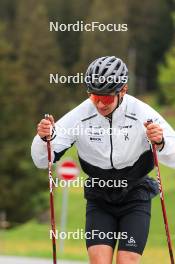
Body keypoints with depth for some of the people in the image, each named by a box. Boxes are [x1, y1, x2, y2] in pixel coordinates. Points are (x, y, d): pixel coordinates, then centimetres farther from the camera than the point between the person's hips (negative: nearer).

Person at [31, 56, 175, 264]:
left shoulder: (143, 114, -18)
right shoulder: (79, 116, -15)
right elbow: (42, 161, -11)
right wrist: (44, 138, -33)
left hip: (135, 198, -1)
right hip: (99, 200, 1)